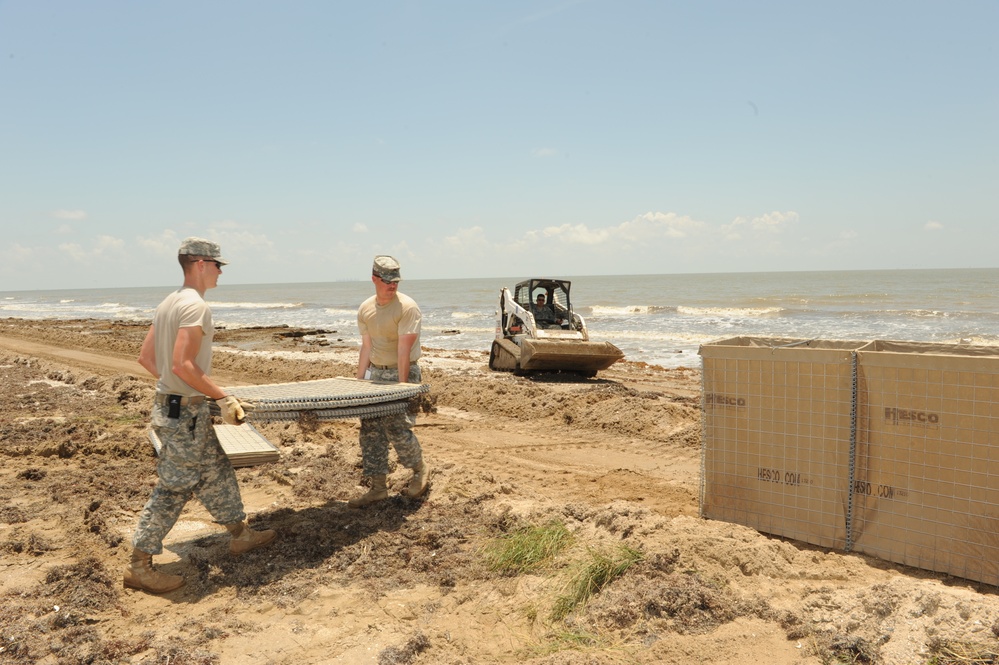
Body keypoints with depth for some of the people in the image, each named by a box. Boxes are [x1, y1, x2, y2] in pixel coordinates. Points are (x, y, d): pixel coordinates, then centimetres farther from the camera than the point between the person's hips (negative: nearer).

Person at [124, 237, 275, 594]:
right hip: (185, 412, -10)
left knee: (216, 470, 19)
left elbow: (146, 357, 13)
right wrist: (224, 398, -22)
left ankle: (240, 534, 32)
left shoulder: (168, 303, 10)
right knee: (173, 487, -1)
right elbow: (182, 364, -27)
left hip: (170, 402, 10)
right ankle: (139, 565, 10)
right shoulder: (196, 305, -19)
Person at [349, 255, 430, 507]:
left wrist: (401, 387, -20)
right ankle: (377, 487, 14)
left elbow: (403, 350, -19)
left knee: (397, 429, -9)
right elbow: (366, 347, 11)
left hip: (402, 373, -6)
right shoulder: (365, 309, 5)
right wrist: (359, 380, 7)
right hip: (375, 372, 6)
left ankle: (420, 470, 19)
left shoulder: (407, 307, -15)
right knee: (370, 430, 4)